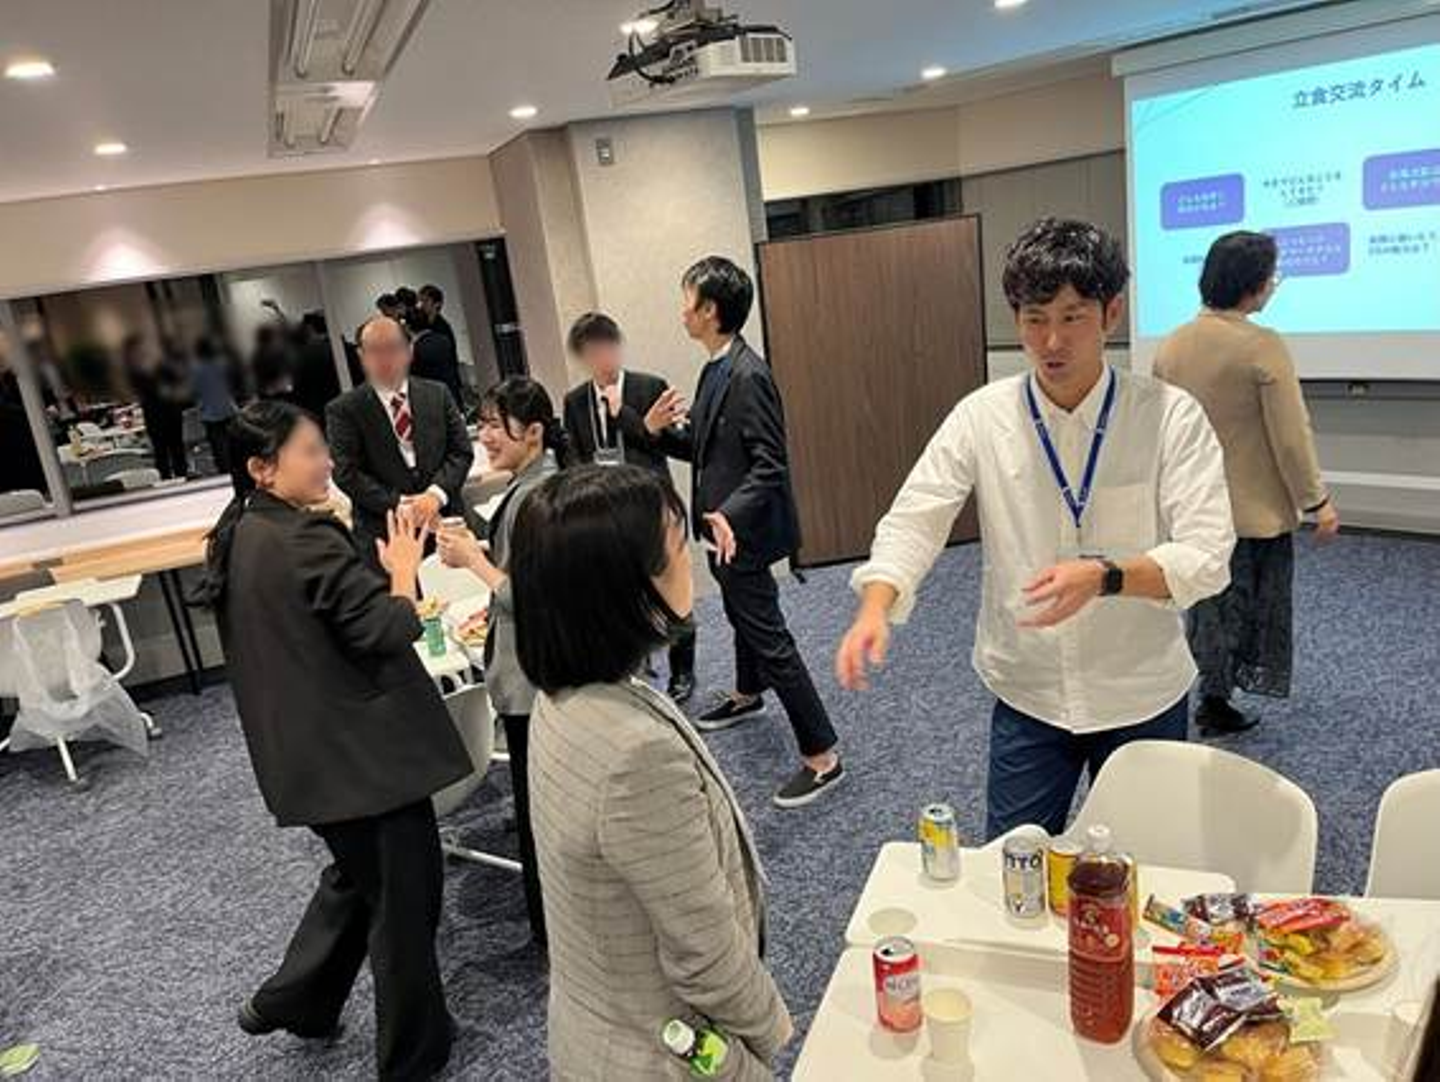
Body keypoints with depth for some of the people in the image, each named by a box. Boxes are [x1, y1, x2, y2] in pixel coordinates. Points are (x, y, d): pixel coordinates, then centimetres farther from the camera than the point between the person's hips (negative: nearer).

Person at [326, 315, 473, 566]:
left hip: (443, 523, 3)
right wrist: (399, 505, -14)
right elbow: (346, 474, -5)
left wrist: (436, 493, -10)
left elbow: (462, 451, 7)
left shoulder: (437, 395, 11)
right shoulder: (343, 410, 1)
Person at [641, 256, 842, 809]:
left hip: (744, 531, -10)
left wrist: (729, 515, -37)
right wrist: (659, 430, -6)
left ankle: (822, 755, 4)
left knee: (767, 634, -5)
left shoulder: (747, 375, -23)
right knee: (742, 616, 28)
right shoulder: (717, 369, 7)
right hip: (723, 524, 10)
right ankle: (747, 695, 52)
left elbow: (770, 464, -25)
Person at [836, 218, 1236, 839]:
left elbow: (1207, 557, -17)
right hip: (1026, 695, 1)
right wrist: (874, 607, -29)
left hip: (1143, 697, 0)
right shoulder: (981, 418, -8)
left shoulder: (1172, 416, -12)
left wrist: (1105, 576, -35)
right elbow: (913, 523, -10)